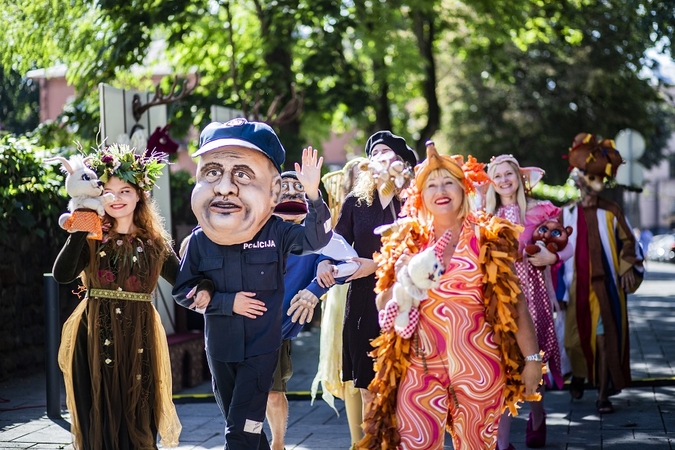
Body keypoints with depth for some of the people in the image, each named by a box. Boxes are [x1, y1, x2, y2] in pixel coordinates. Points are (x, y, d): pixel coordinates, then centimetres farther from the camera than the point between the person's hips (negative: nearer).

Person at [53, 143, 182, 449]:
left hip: (140, 338, 1)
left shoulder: (156, 243, 8)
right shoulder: (92, 239, 2)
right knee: (100, 416, 0)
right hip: (97, 336, -1)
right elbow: (62, 275, -15)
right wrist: (81, 228, -19)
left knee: (138, 418, 5)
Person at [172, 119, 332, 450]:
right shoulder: (199, 241, -9)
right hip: (219, 349, 3)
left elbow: (316, 238, -19)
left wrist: (313, 195, -32)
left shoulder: (275, 232, -11)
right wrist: (227, 302, -15)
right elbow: (182, 291, -3)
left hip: (261, 348, -3)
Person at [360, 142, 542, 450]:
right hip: (421, 366, 1)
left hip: (478, 364, -1)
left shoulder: (488, 237, 1)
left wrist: (532, 357, -3)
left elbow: (513, 301, 1)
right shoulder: (406, 241, 6)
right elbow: (384, 309, 10)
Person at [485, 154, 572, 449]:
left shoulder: (538, 211, 3)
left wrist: (551, 256, -15)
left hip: (530, 290, -1)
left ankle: (537, 420, 28)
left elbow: (567, 248, 4)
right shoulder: (486, 215, 10)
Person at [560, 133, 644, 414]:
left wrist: (628, 268, -6)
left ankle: (603, 394, 2)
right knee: (577, 337, 7)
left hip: (606, 285, -1)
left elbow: (628, 241, 7)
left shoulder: (612, 212, 2)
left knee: (606, 337, -4)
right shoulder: (567, 214, 4)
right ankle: (579, 375, 36)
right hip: (578, 285, 1)